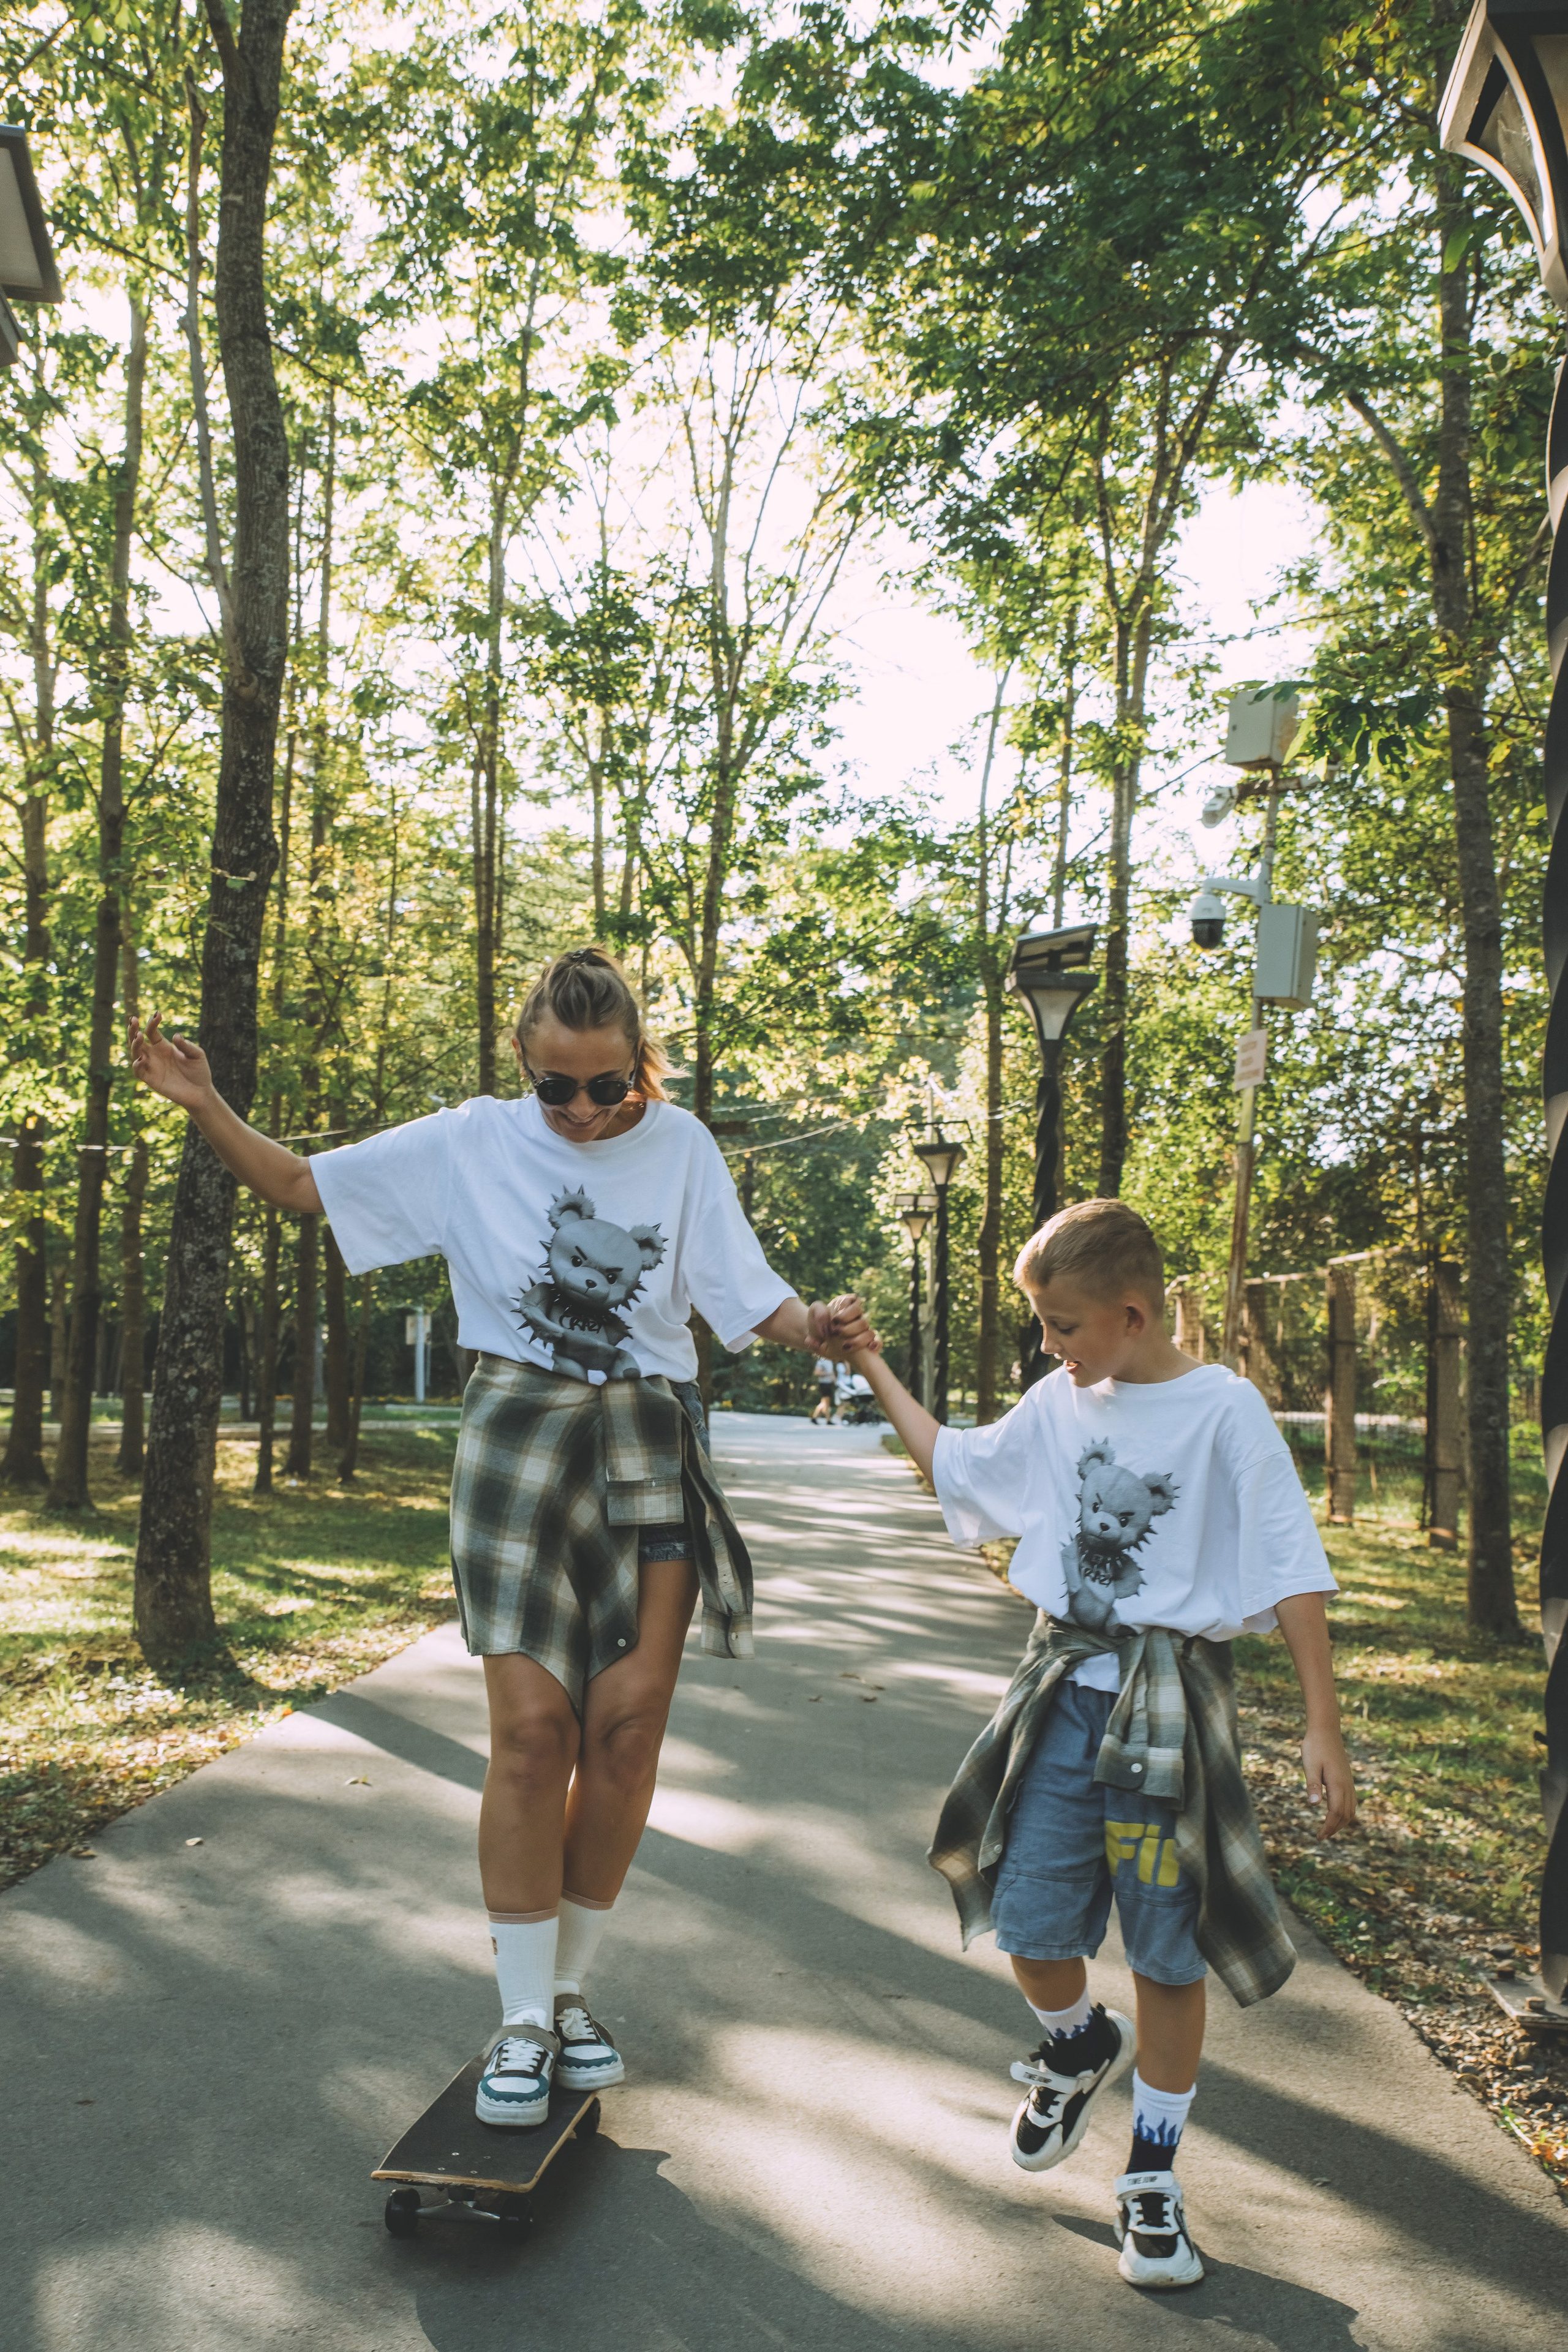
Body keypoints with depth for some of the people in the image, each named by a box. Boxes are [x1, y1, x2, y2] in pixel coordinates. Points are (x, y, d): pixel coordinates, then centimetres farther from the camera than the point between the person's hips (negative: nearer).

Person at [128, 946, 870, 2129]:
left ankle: (571, 1989, 21)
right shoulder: (472, 1142, 2)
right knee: (534, 1728, -6)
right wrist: (205, 1105, -7)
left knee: (628, 1721, 0)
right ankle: (524, 2022, 11)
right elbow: (299, 1184, 6)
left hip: (648, 1448, 2)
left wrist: (815, 1324, -20)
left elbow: (748, 1295, 1)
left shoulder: (681, 1147, 4)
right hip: (519, 1441, -1)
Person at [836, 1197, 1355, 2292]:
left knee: (1167, 1952, 6)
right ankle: (1081, 2045, 40)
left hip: (1171, 1701, -4)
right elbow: (956, 1468, 21)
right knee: (1031, 1923, 6)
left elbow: (1293, 1575, -9)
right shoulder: (1057, 1405, 4)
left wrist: (1323, 1728, -11)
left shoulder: (1224, 1409, -10)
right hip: (1064, 1687, 4)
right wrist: (876, 1371, 17)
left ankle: (1154, 2174, 26)